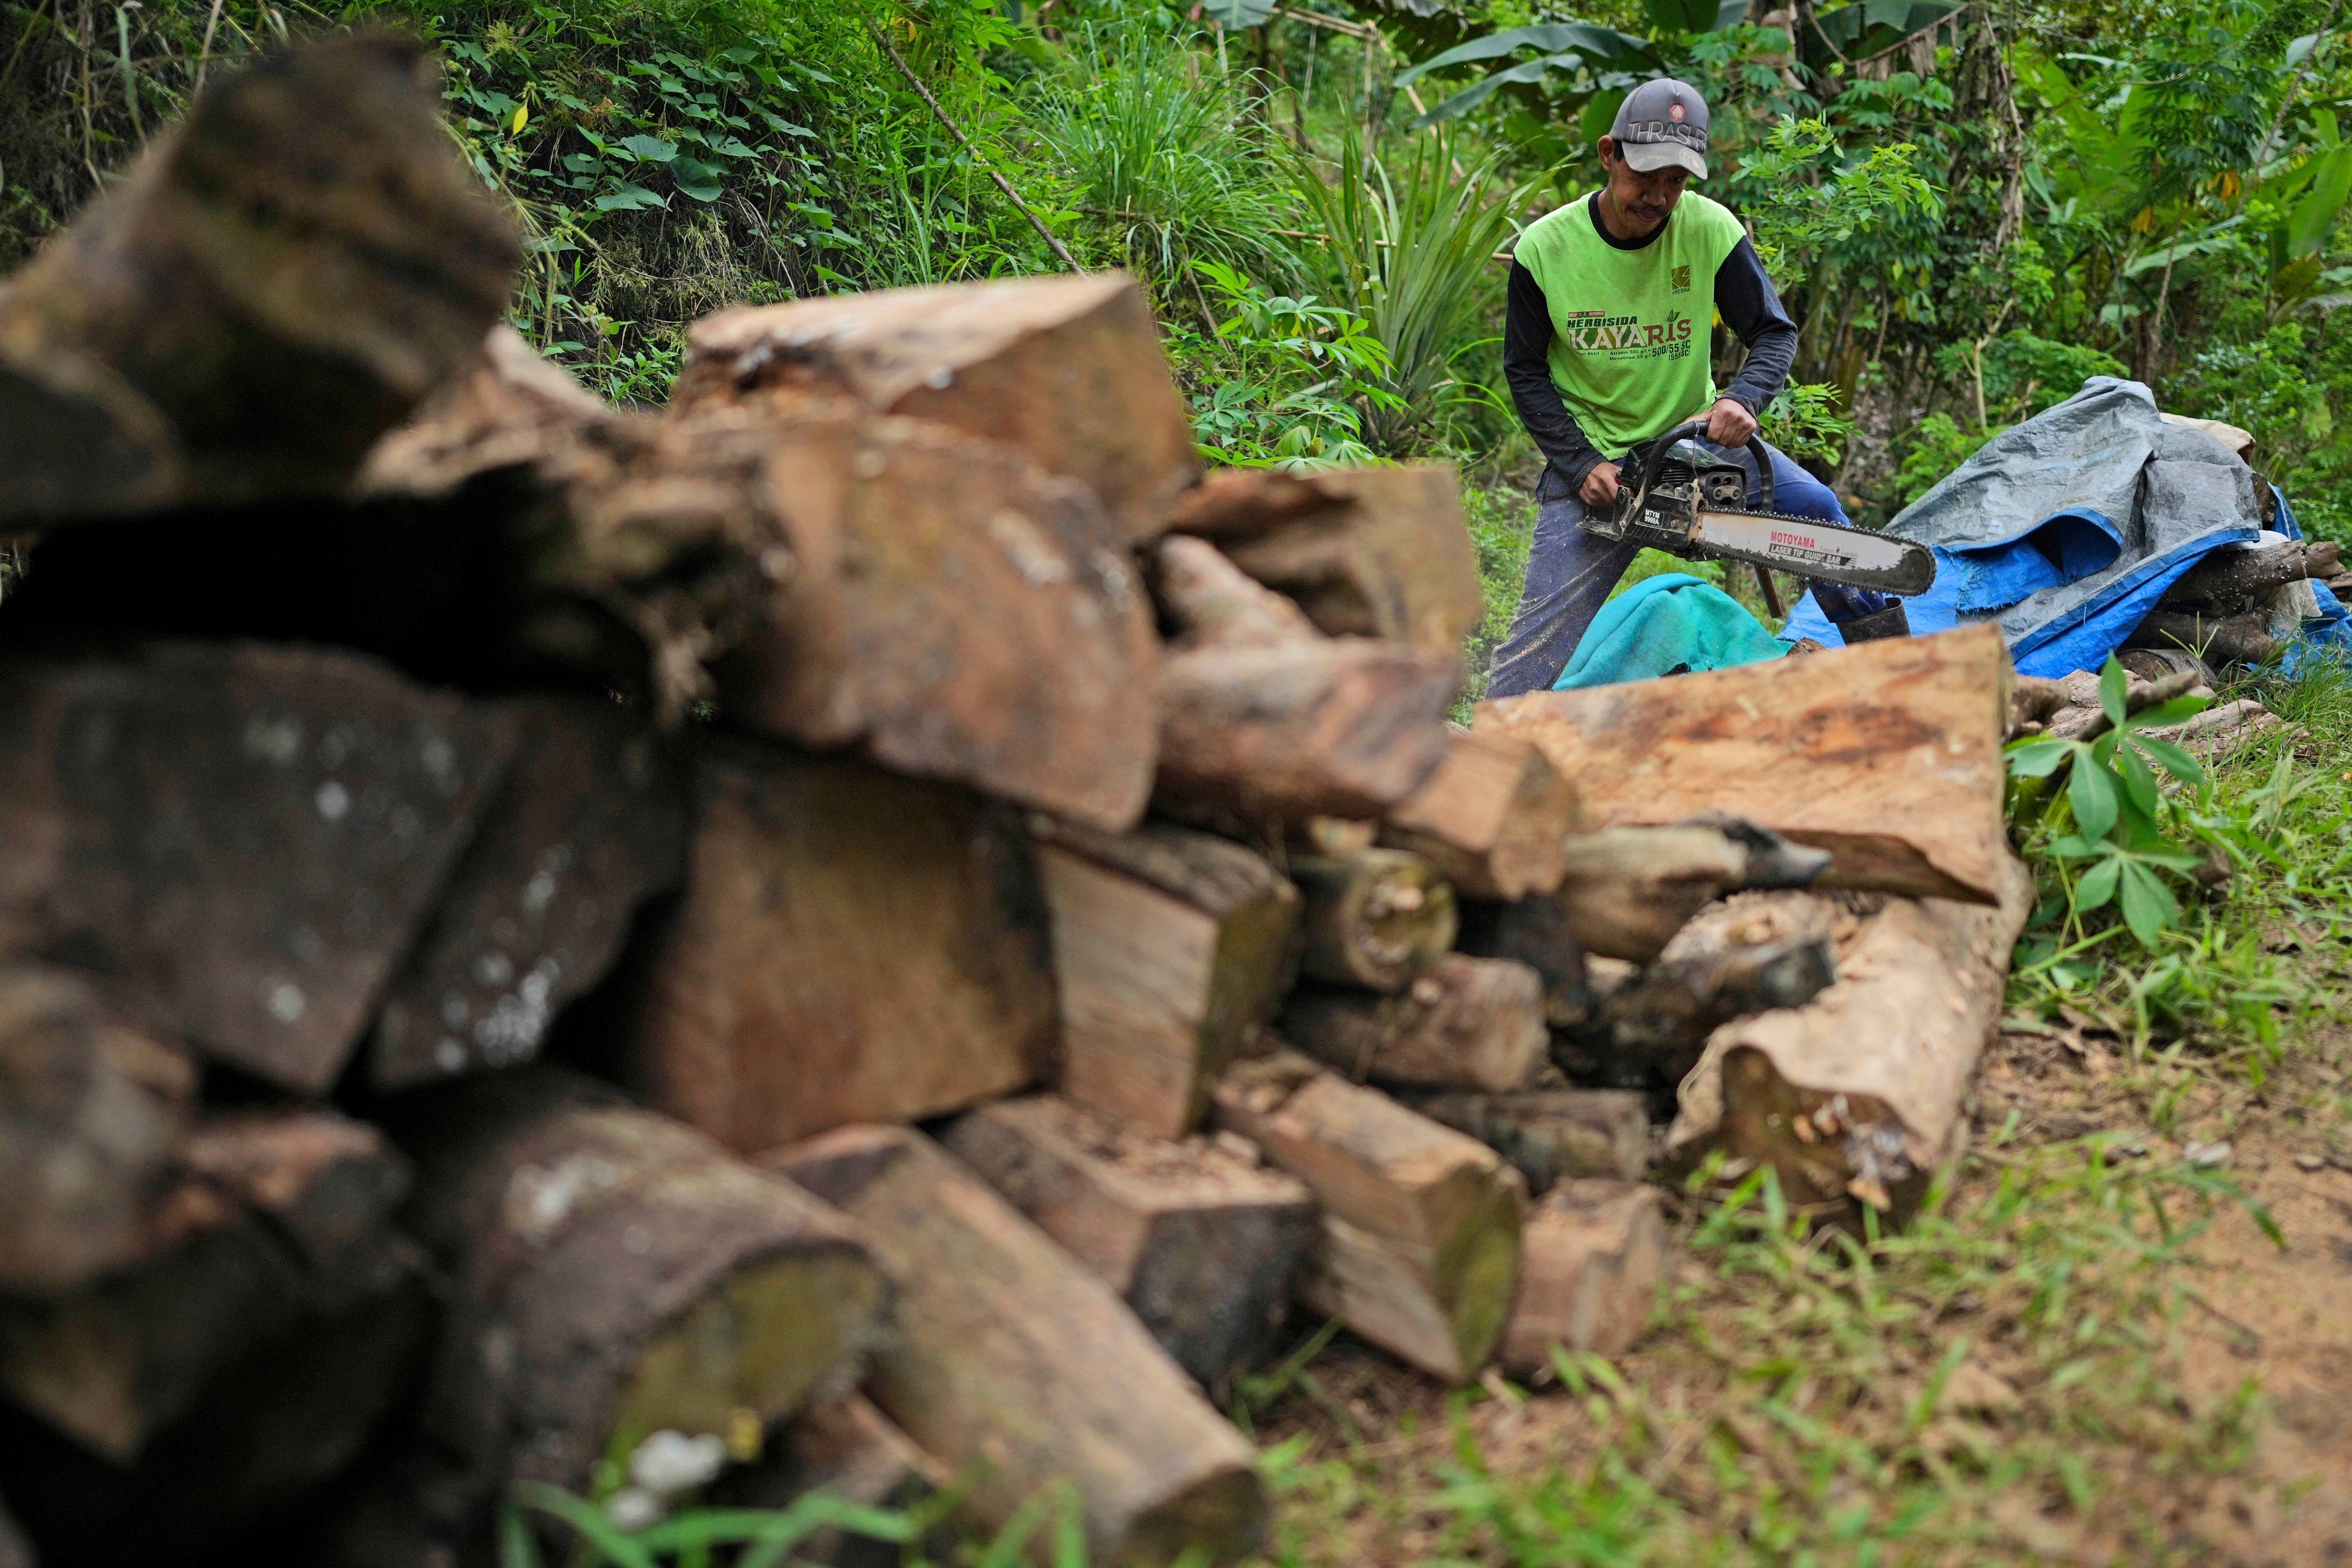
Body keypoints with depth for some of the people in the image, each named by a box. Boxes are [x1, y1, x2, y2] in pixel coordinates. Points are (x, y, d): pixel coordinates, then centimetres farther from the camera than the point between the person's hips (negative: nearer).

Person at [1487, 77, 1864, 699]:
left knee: (1812, 505, -14)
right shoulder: (1545, 247, -12)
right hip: (1591, 455, -2)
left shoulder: (1712, 230, -11)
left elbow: (1775, 333, -4)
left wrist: (1742, 399, -26)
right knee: (1543, 631, -10)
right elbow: (1525, 372, -3)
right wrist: (1581, 465, -14)